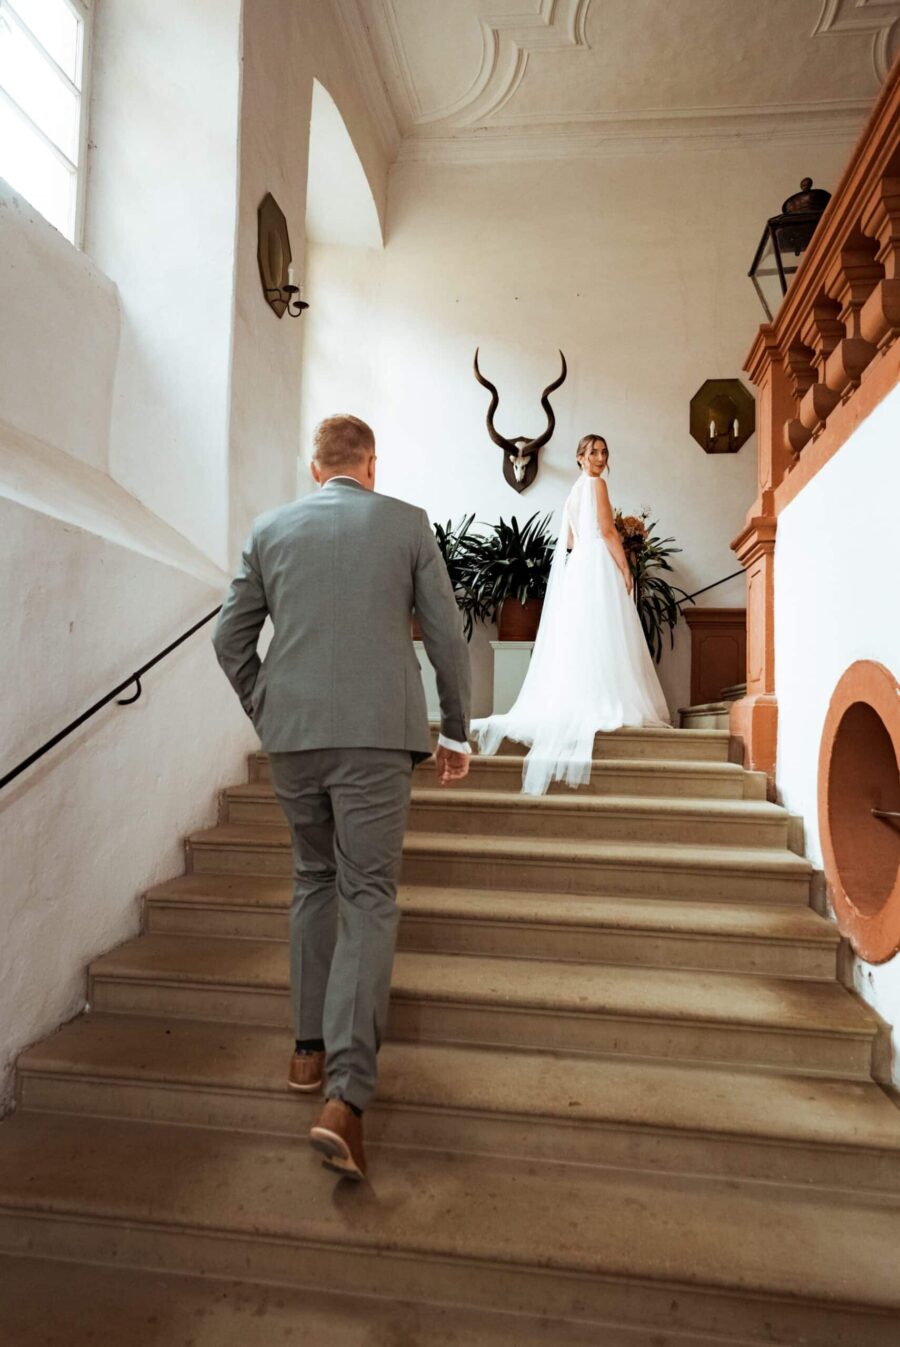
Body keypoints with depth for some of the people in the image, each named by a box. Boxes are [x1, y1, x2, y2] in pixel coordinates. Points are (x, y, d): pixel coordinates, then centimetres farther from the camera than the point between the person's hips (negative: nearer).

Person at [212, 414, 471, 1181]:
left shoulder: (270, 529, 10)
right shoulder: (407, 523, 4)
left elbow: (230, 638, 11)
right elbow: (447, 637, 3)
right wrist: (457, 731, 12)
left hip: (291, 734, 3)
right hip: (376, 733, -3)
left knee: (314, 881, 20)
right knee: (369, 897, 2)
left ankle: (311, 1048, 28)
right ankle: (345, 1094, -4)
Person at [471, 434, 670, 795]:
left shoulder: (575, 489, 22)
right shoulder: (596, 483, -4)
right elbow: (606, 531, -12)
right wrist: (626, 569, -11)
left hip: (577, 566, 8)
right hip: (598, 565, -8)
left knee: (578, 639, 5)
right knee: (602, 638, -10)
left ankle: (572, 704, 4)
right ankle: (602, 705, -12)